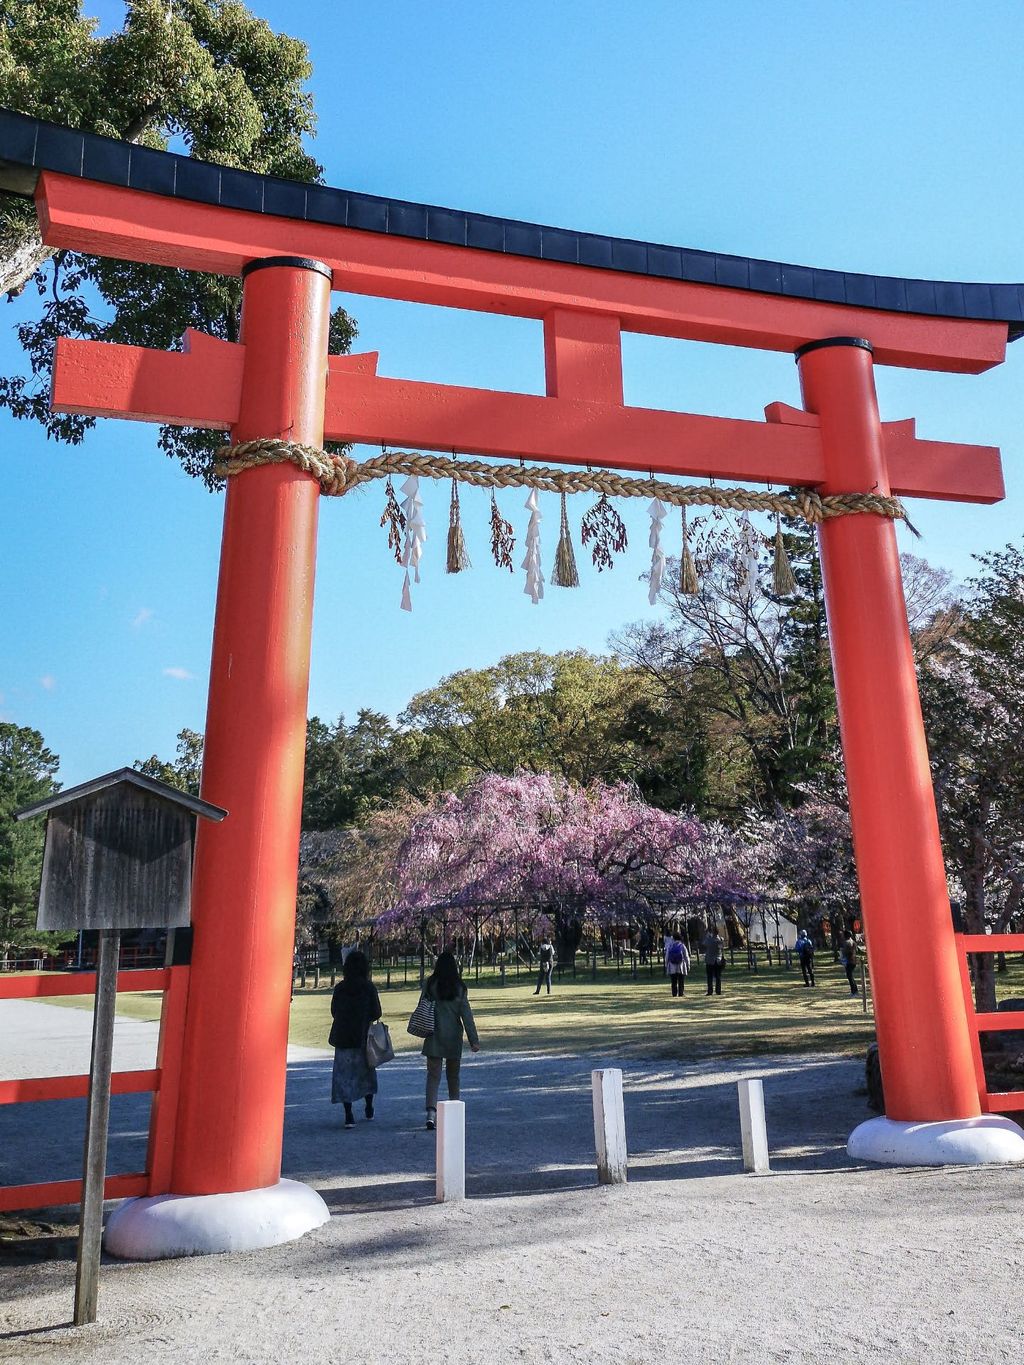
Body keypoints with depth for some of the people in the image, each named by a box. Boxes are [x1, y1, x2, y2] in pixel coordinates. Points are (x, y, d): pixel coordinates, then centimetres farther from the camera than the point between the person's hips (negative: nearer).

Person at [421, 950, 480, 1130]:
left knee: (433, 1075, -1)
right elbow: (466, 1014, -6)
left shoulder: (430, 984, -6)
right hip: (453, 1037, 1)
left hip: (434, 1036, -1)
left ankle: (431, 1111, -21)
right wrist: (474, 1039, -5)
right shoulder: (459, 987, -6)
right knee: (453, 1075, 17)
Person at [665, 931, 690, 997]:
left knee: (674, 982, 8)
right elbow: (686, 957, -2)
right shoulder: (682, 946, -6)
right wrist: (688, 966, 8)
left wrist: (666, 965, 13)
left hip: (672, 968, 2)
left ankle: (674, 994, 5)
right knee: (681, 982, 6)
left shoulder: (670, 946, -1)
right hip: (681, 967, -1)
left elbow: (667, 957, 4)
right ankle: (681, 993, 2)